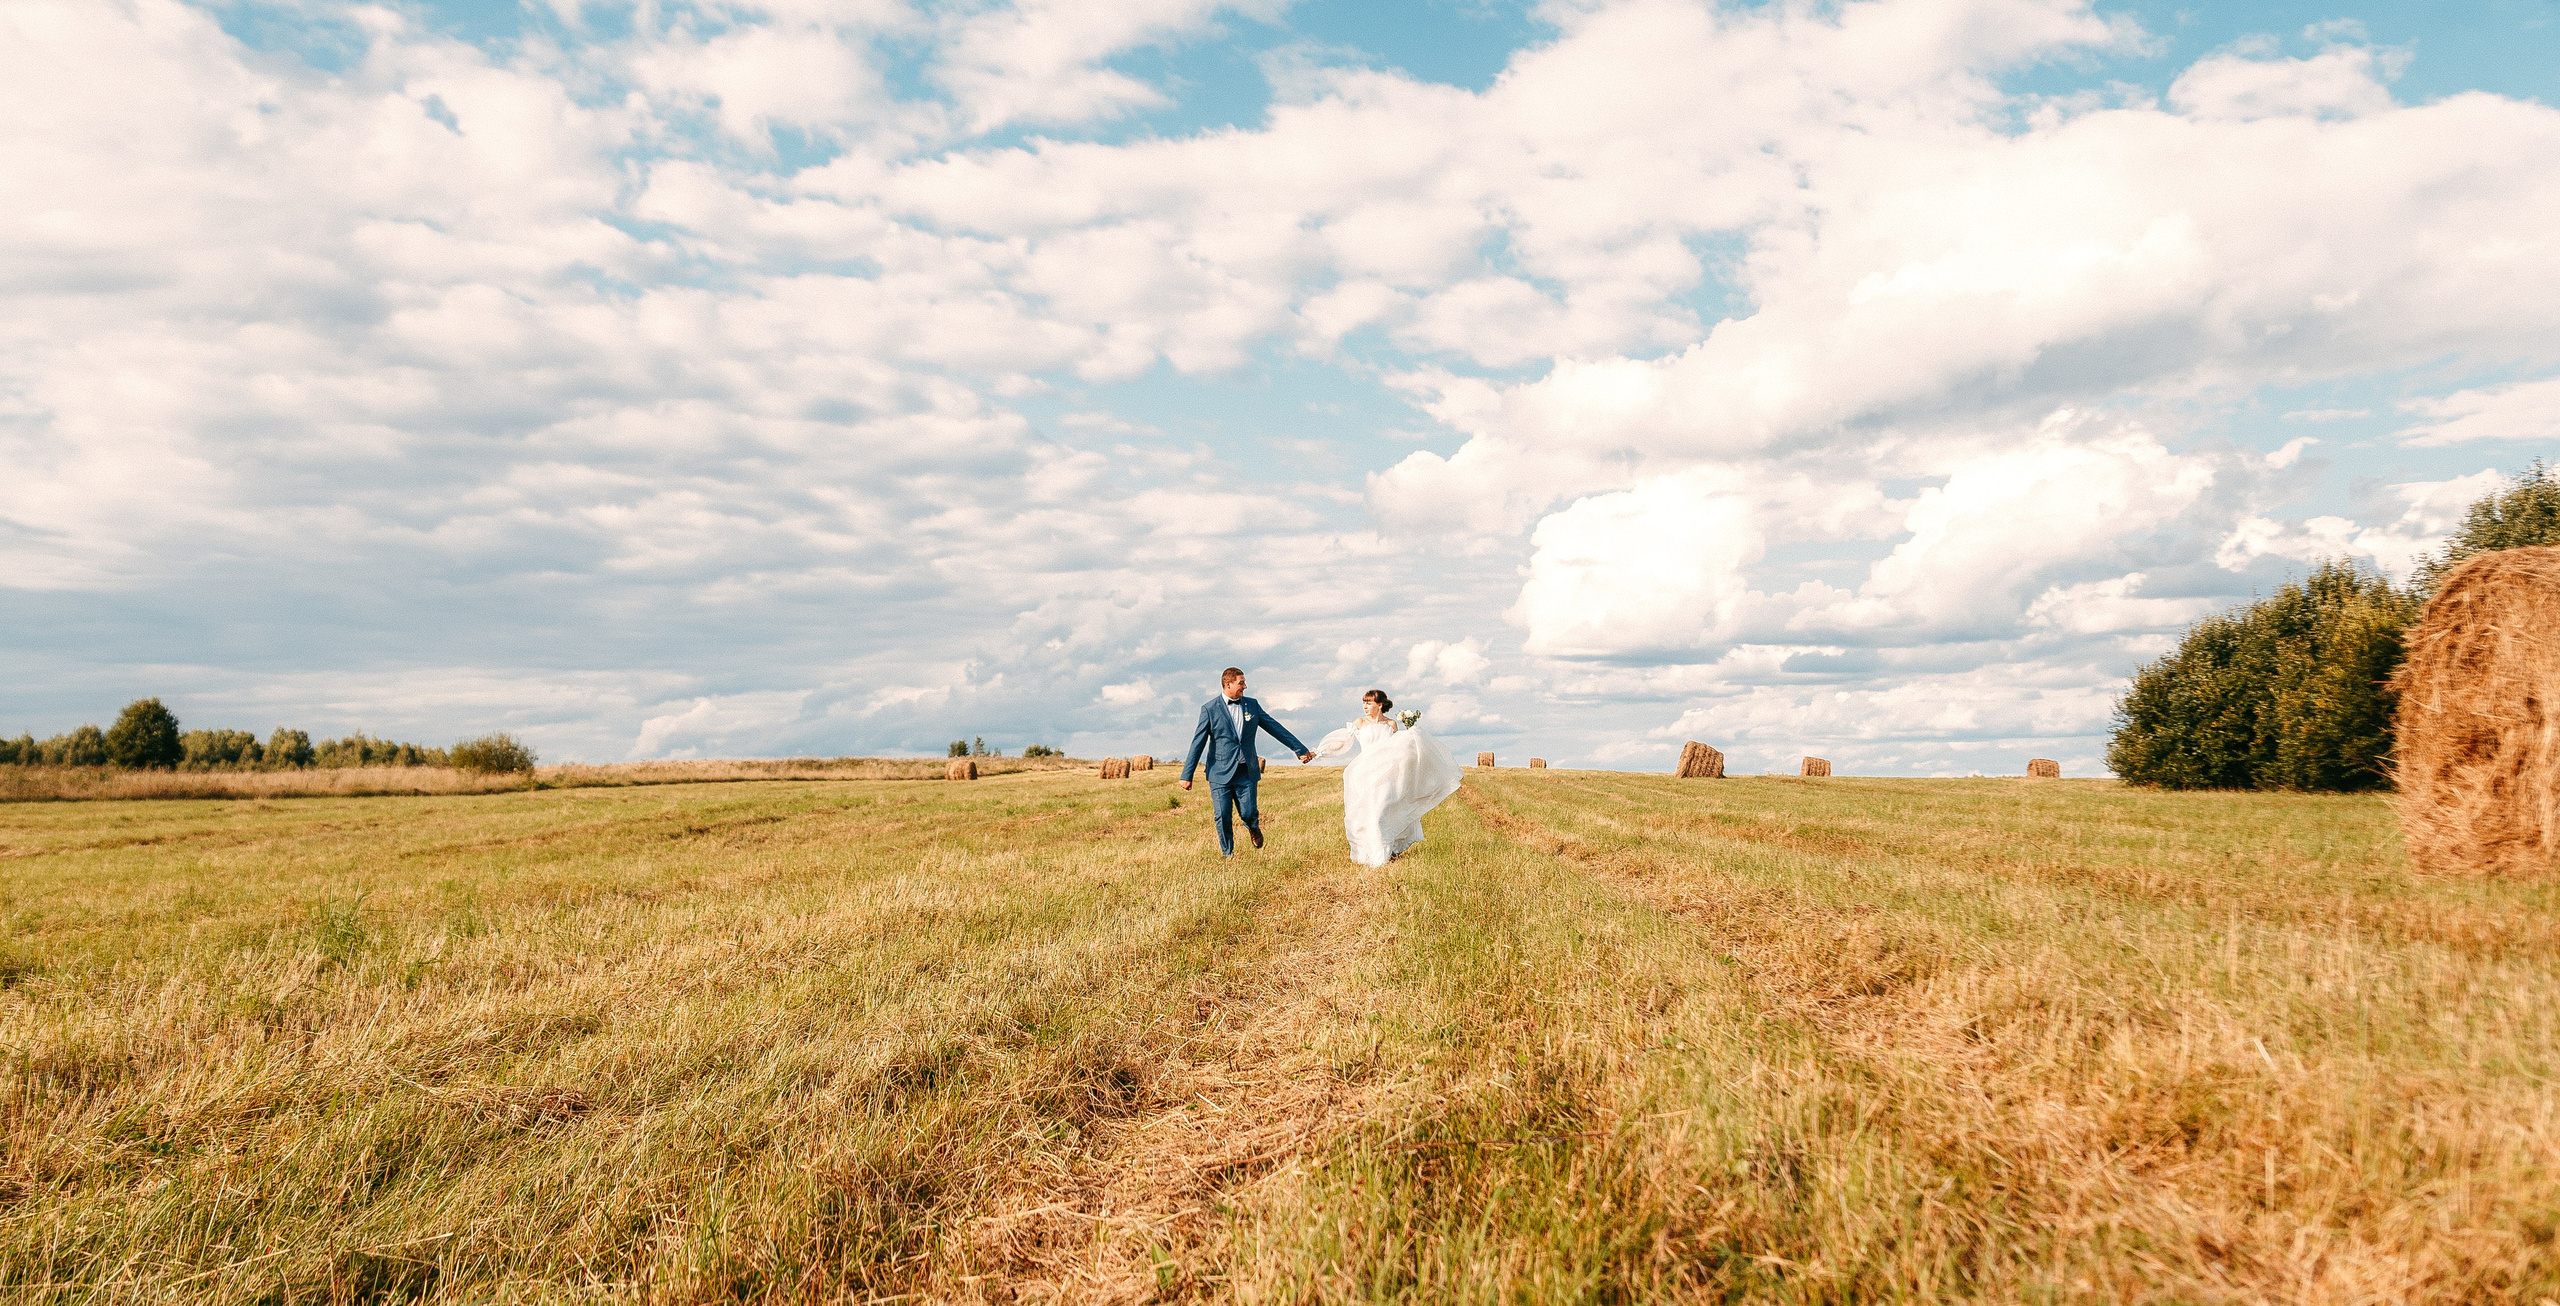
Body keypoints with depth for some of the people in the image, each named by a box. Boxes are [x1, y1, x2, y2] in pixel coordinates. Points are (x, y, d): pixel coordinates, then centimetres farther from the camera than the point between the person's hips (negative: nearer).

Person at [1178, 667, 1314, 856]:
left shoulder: (1252, 705, 7)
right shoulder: (1210, 709, -4)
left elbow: (1276, 728, 12)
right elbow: (1198, 742, -4)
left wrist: (1301, 750, 11)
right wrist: (1187, 775, -8)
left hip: (1246, 772, 2)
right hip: (1220, 773, -2)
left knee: (1249, 814, 0)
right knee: (1223, 817, -3)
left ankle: (1253, 827, 36)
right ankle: (1227, 854, 17)